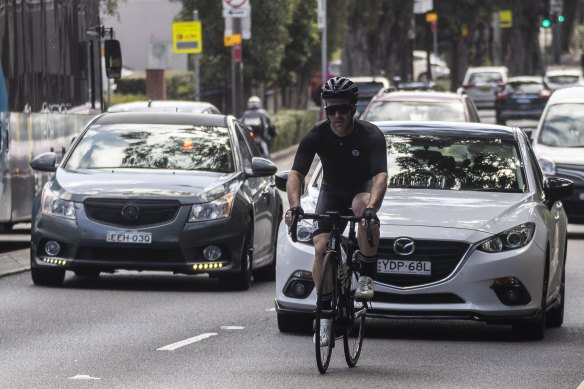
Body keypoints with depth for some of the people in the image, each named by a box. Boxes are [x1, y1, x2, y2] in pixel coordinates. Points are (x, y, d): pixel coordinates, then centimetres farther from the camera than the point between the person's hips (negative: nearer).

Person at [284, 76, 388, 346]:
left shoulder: (370, 135, -24)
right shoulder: (316, 136, -18)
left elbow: (380, 175, -35)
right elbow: (296, 174, -23)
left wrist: (371, 207, -54)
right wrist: (294, 206, -43)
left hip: (363, 190, -3)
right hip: (331, 192, 3)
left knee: (363, 206, -39)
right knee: (321, 248, -18)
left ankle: (365, 278, -24)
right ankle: (326, 312, -2)